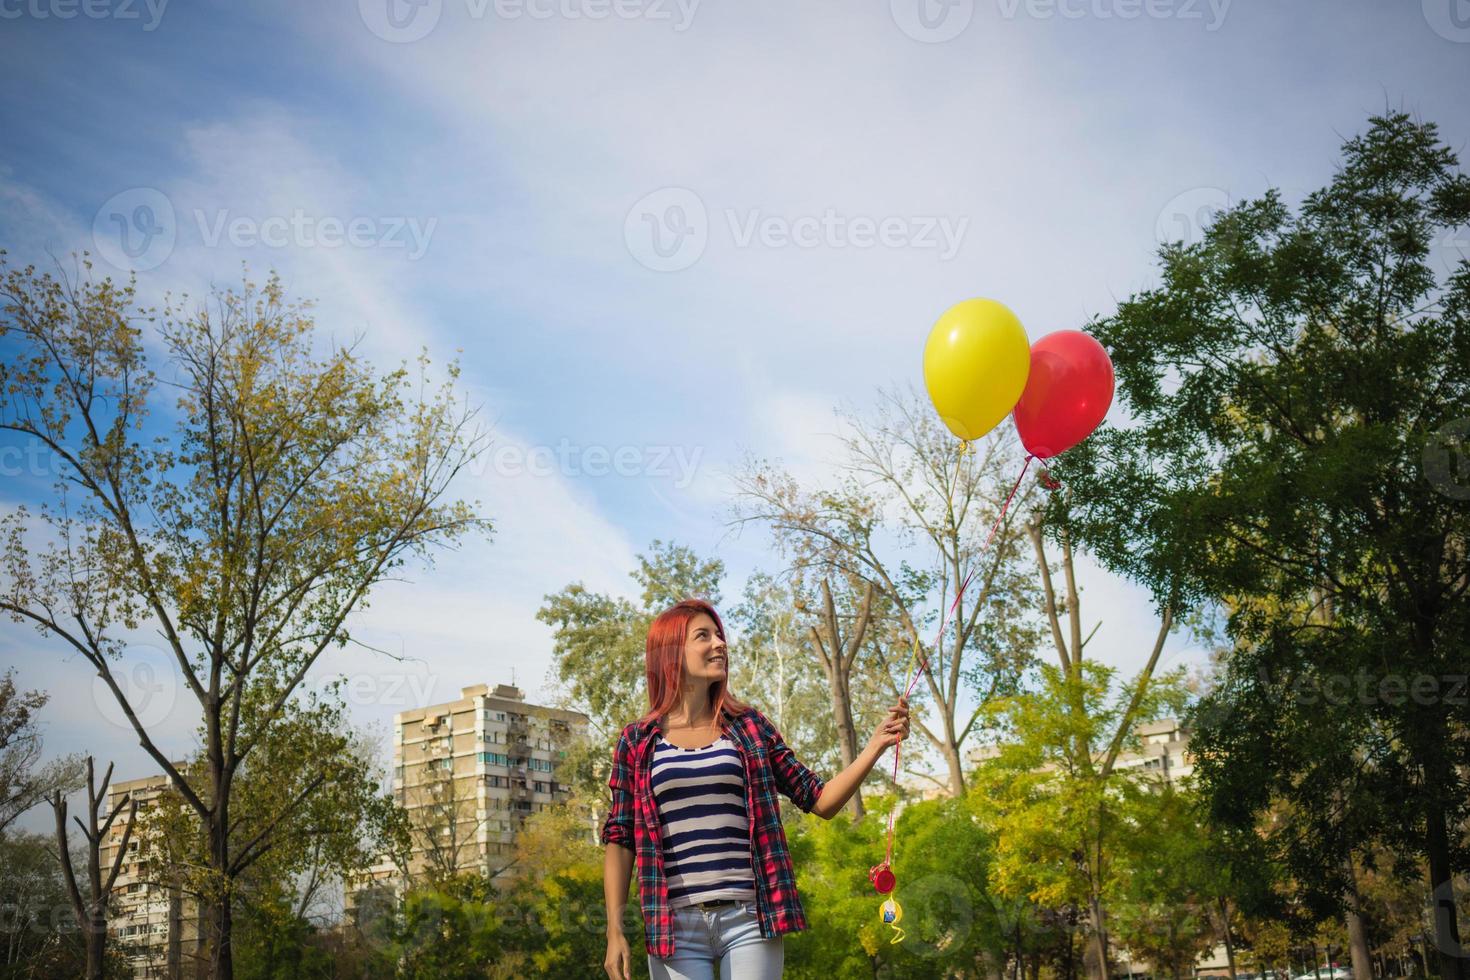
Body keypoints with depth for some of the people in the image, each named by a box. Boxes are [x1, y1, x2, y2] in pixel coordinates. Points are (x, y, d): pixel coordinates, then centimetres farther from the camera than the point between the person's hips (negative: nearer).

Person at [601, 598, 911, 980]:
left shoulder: (749, 728, 10)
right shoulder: (637, 742, 6)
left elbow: (821, 801, 10)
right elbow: (620, 840, 7)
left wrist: (877, 742, -1)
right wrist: (615, 930, -1)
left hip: (749, 920, 1)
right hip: (674, 926, -1)